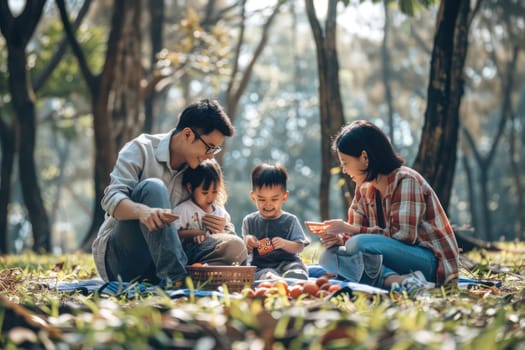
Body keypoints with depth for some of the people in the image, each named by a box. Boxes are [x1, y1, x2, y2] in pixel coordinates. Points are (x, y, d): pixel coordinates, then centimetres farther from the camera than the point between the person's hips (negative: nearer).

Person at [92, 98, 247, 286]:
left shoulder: (197, 169, 11)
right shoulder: (141, 149, -6)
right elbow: (111, 198, -20)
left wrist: (215, 226, -11)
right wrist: (142, 211, -43)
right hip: (119, 255, -5)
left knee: (234, 246, -16)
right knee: (152, 187, -30)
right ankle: (175, 277, -44)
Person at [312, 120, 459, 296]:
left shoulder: (406, 181, -13)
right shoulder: (364, 189, 10)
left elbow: (403, 236, -20)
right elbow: (360, 234, 12)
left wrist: (350, 229, -18)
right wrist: (338, 239, -11)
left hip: (431, 261, -8)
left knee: (358, 245, -30)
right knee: (329, 256, -12)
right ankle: (399, 281, -26)